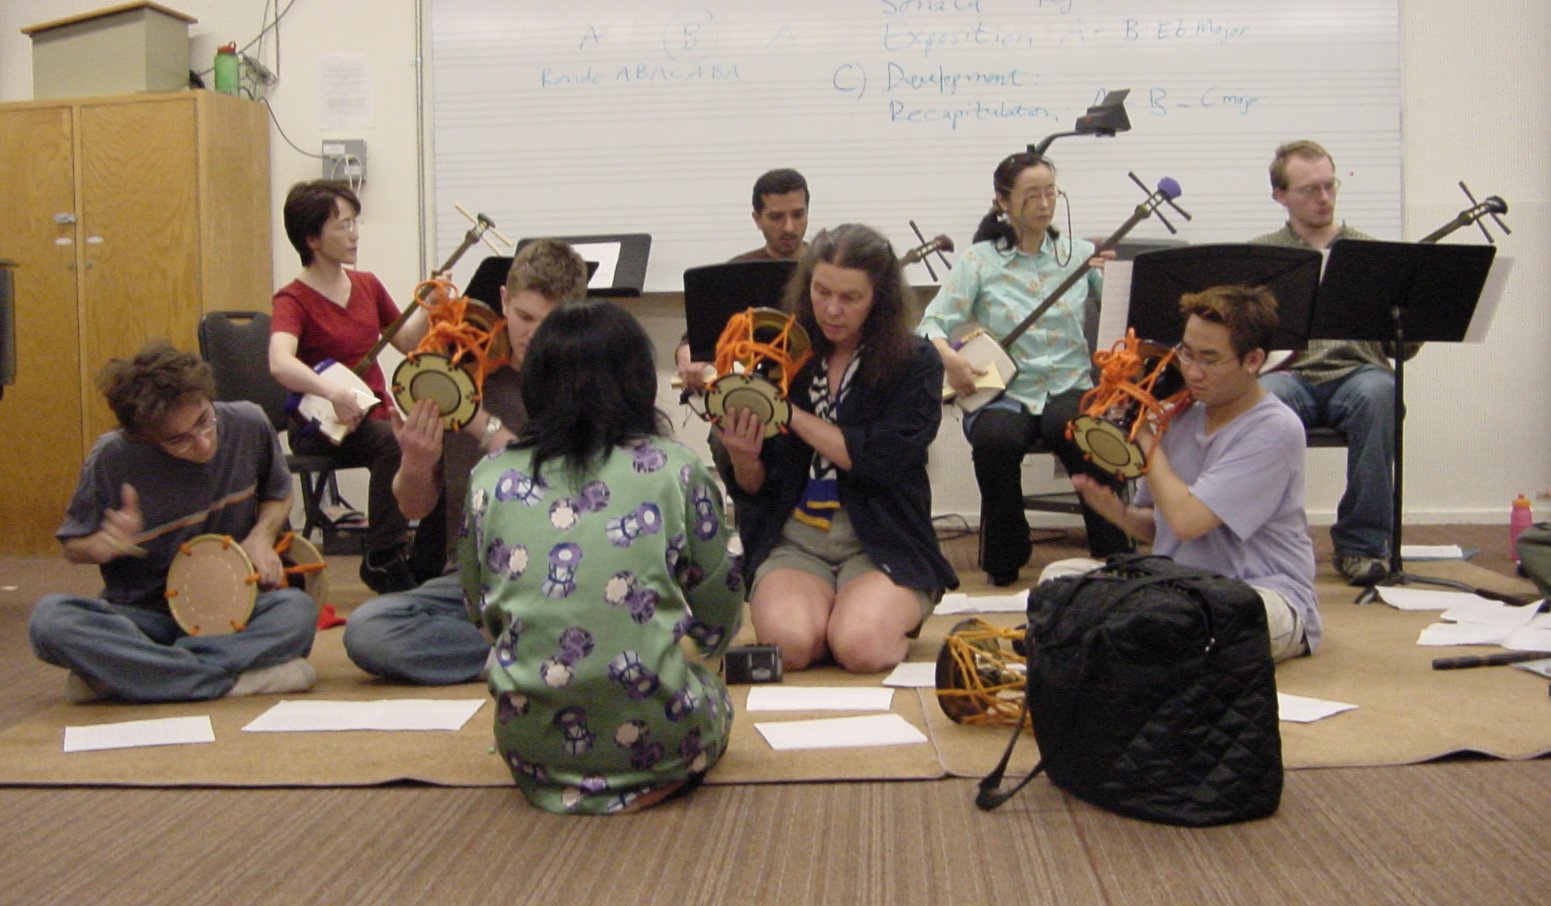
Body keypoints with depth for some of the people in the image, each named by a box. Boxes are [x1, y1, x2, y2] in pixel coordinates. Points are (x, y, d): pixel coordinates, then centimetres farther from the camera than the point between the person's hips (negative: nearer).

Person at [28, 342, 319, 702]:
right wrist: (103, 545, -22)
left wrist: (262, 535, -9)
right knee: (50, 619, -32)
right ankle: (236, 679, -31)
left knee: (297, 610, -33)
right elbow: (72, 547, 2)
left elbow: (278, 495, 12)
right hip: (141, 614, -1)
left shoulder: (248, 426, -8)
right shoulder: (112, 459, -13)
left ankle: (117, 672, -25)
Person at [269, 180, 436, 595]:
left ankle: (425, 562, -6)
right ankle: (383, 562, -23)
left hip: (377, 412, 6)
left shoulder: (367, 285, 10)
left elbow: (406, 342, 20)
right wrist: (332, 392, -45)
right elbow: (280, 363, -30)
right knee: (393, 441, -35)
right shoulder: (293, 300, -11)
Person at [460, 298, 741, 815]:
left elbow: (482, 612, 14)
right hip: (656, 739, -3)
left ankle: (561, 784, 9)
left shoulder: (489, 479, 2)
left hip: (529, 746, 4)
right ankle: (651, 783, 3)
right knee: (713, 697, 29)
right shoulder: (677, 471, -3)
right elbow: (718, 627, 5)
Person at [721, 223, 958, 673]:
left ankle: (899, 613, 6)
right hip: (794, 537, 1)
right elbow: (756, 489, 8)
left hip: (883, 541, -1)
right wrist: (743, 459, -16)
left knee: (860, 646, -27)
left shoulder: (916, 363, -1)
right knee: (789, 642, -28)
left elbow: (882, 459, -16)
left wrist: (791, 412, -15)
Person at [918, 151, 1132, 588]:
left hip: (1069, 387, 1)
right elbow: (932, 323, -4)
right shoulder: (979, 261, 4)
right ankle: (1004, 562, -10)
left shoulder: (1080, 253, 10)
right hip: (1002, 392, -1)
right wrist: (948, 357, -23)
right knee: (996, 438, -34)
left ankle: (1116, 558, -14)